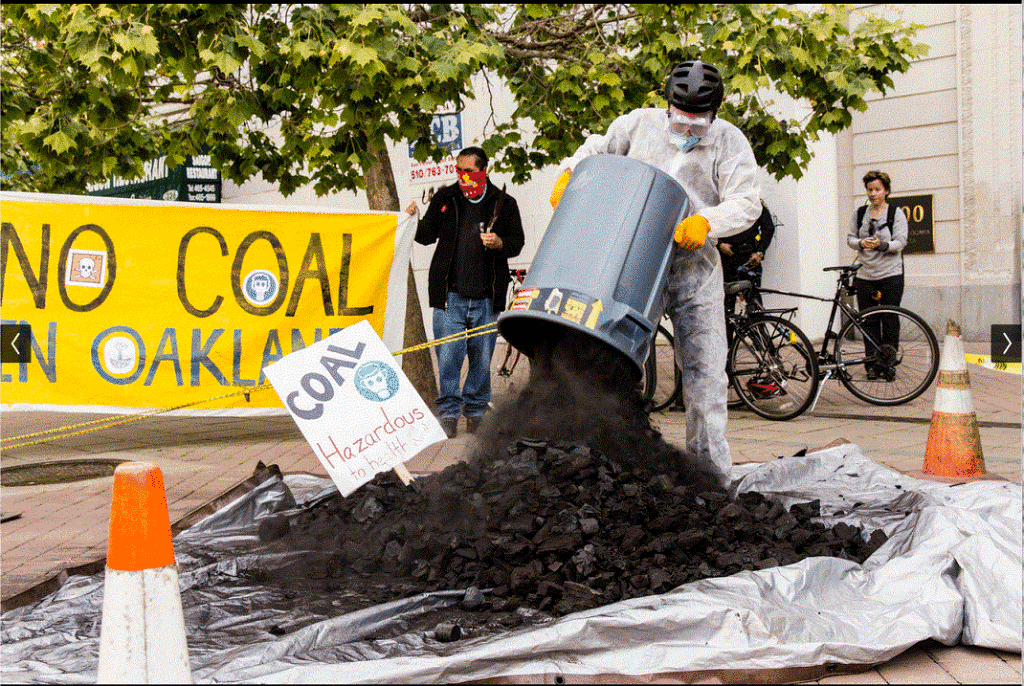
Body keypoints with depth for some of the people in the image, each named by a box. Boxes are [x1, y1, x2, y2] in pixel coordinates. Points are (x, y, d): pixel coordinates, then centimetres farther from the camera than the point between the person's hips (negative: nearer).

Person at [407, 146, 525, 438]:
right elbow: (428, 235, 13)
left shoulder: (504, 203, 5)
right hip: (450, 294, 0)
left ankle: (476, 412, 21)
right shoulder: (444, 198, 9)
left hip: (486, 297, 0)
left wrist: (499, 243, -12)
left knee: (481, 358, 6)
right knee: (448, 357, -5)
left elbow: (518, 242, 9)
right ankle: (448, 414, 5)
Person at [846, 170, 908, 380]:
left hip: (891, 276, -3)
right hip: (865, 276, 3)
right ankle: (873, 365, 9)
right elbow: (850, 238, 11)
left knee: (890, 322, -2)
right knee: (869, 323, 2)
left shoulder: (896, 213, 1)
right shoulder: (859, 213, 10)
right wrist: (861, 243, -12)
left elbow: (900, 243, -5)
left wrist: (881, 245, -24)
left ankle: (889, 365, 7)